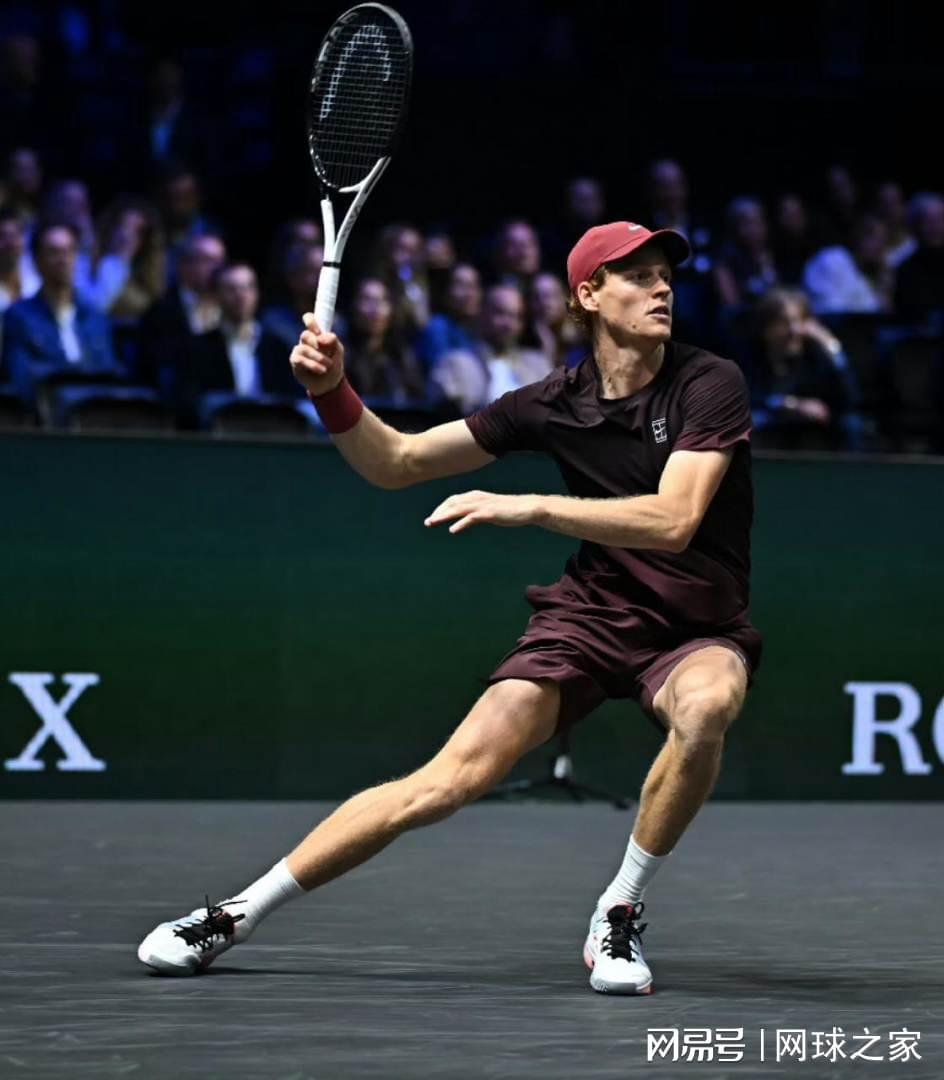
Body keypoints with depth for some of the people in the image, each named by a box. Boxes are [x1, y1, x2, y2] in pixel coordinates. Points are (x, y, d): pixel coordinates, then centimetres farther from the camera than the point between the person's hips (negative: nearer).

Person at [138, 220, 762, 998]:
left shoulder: (710, 386, -12)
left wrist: (530, 508, -33)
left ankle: (619, 917, -18)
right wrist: (332, 392, -14)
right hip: (590, 615, 2)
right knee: (450, 780, -13)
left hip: (699, 632, -2)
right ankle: (235, 916, -2)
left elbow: (673, 521, -27)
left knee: (704, 708, -39)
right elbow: (394, 463, 4)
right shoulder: (555, 405, -2)